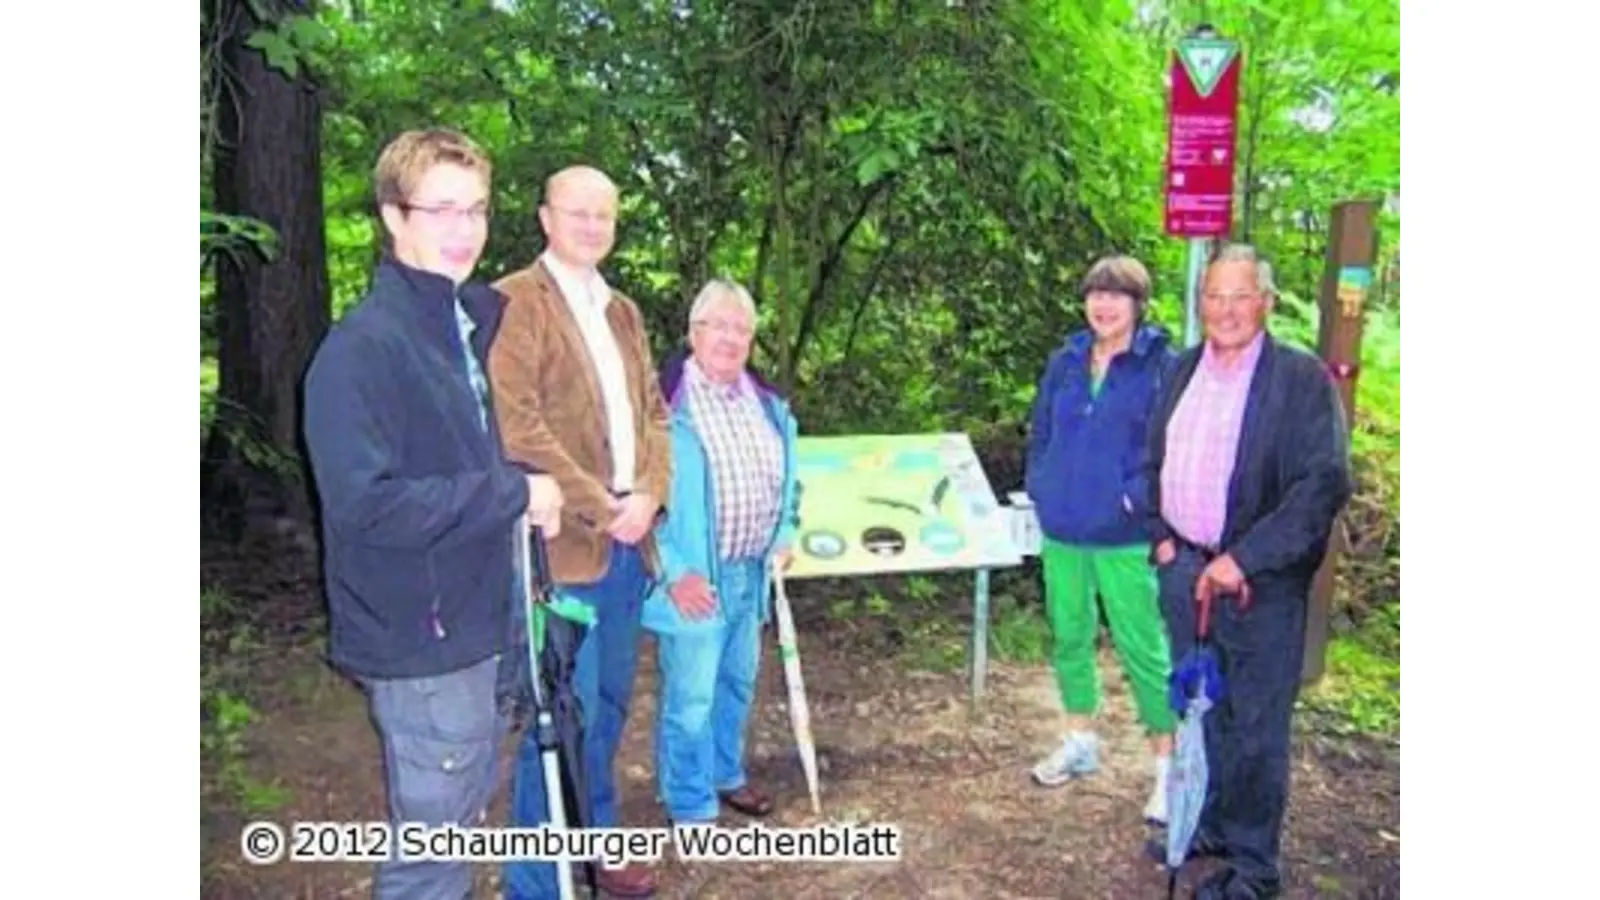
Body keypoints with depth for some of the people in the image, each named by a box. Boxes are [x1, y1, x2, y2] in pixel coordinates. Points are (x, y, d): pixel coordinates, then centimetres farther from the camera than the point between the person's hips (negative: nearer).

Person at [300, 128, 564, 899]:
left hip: (487, 619, 8)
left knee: (462, 817, 22)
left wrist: (527, 497, 7)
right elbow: (365, 504, -26)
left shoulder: (478, 318, 8)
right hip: (422, 639, -8)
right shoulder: (362, 347, -18)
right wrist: (515, 492, -21)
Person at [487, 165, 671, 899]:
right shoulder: (515, 302, -8)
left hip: (629, 540, 8)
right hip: (562, 543, -7)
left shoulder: (622, 311, 18)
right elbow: (515, 424, -17)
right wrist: (598, 508, -16)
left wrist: (649, 494, -2)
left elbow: (652, 409, 16)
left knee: (608, 704, 16)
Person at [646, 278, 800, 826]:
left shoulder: (767, 403, 9)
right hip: (695, 580, -7)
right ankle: (690, 808, 15)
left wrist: (783, 537, 10)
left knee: (738, 683, 20)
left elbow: (783, 479, 22)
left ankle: (725, 774, 39)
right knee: (691, 696, 0)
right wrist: (674, 572, -19)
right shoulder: (667, 403, -14)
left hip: (751, 573, 7)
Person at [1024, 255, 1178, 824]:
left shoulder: (1161, 365, -8)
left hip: (1127, 538, -5)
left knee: (1143, 647, 1)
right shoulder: (1066, 362, 7)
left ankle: (1168, 766, 16)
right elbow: (1039, 435, 14)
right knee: (1069, 637, 17)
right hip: (1062, 531, 6)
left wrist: (1139, 499, -15)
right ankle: (1080, 743, 35)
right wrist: (1042, 491, 4)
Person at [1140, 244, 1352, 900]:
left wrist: (1242, 560, -20)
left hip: (1261, 582, -5)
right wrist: (1161, 537, 2)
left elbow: (1325, 485, -18)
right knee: (1199, 711, 19)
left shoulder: (1303, 379, -11)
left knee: (1255, 728, 6)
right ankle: (1207, 824, 38)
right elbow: (1153, 460, 15)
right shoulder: (1183, 369, 7)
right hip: (1184, 569, 5)